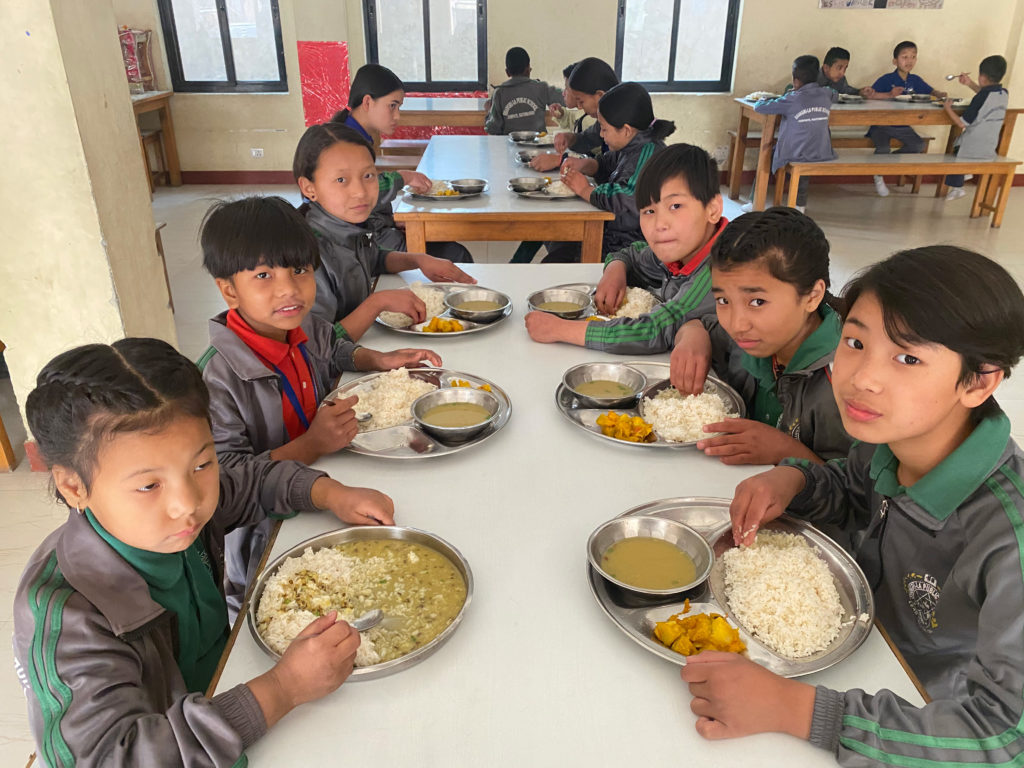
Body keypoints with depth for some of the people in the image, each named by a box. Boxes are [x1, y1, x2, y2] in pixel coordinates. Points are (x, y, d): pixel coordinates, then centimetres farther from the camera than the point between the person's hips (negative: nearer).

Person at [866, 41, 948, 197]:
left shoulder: (915, 80, 7)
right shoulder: (886, 79, -10)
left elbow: (932, 91, 12)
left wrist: (940, 94, -11)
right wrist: (889, 95, -35)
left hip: (902, 126, 5)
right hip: (881, 124, -5)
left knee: (919, 145, -13)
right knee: (883, 148, -28)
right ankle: (878, 178, 2)